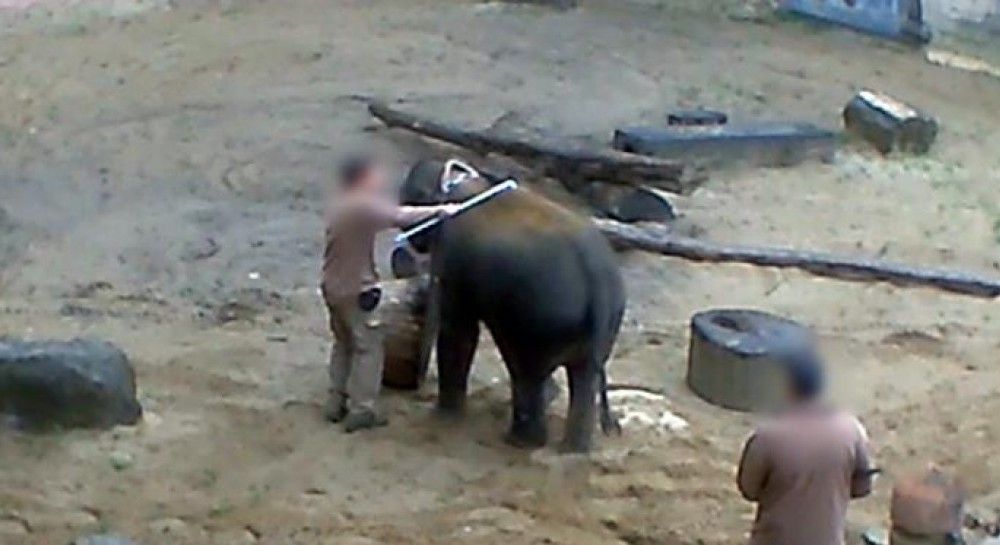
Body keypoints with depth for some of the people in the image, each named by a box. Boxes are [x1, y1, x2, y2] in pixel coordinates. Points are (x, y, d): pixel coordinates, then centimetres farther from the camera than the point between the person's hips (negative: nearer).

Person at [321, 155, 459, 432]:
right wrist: (440, 210, -19)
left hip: (333, 287, 9)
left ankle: (337, 403, 24)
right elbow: (401, 215, -24)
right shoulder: (363, 205, -20)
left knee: (344, 344, 20)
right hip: (356, 291, -9)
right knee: (368, 347, 0)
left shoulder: (338, 206, 8)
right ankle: (361, 411, 1)